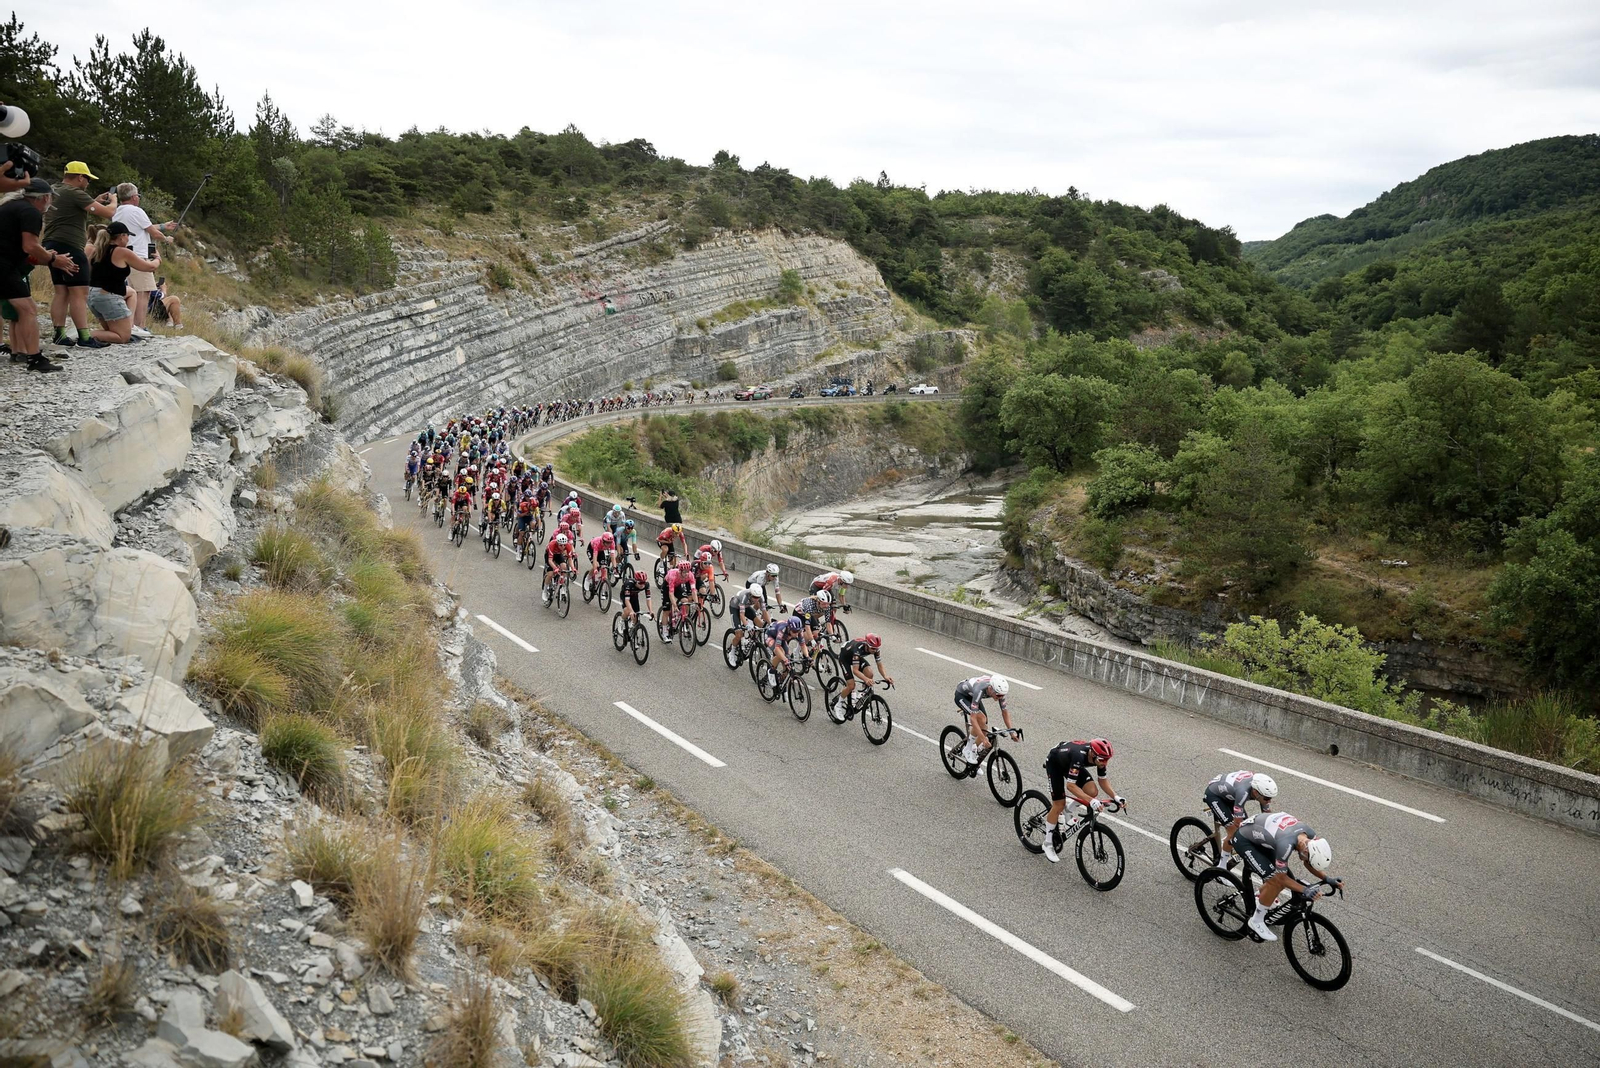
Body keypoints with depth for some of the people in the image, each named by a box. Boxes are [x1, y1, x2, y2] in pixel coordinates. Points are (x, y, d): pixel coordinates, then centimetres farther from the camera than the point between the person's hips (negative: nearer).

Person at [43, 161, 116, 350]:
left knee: (61, 291, 11)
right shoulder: (75, 194, -12)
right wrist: (113, 201, 7)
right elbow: (108, 212, -14)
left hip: (52, 246, 10)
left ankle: (60, 335, 8)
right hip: (69, 247, -10)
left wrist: (95, 201, 25)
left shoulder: (55, 191, 15)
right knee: (79, 293, -9)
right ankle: (84, 337, -12)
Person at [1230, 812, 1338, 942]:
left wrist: (1328, 879, -9)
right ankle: (1257, 922, 2)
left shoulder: (1310, 835, -15)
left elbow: (1309, 863, 3)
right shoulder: (1286, 844, -38)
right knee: (1275, 881, -16)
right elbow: (1281, 878, -25)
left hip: (1257, 835, 8)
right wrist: (1305, 890, -33)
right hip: (1243, 840, -8)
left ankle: (1257, 899, 34)